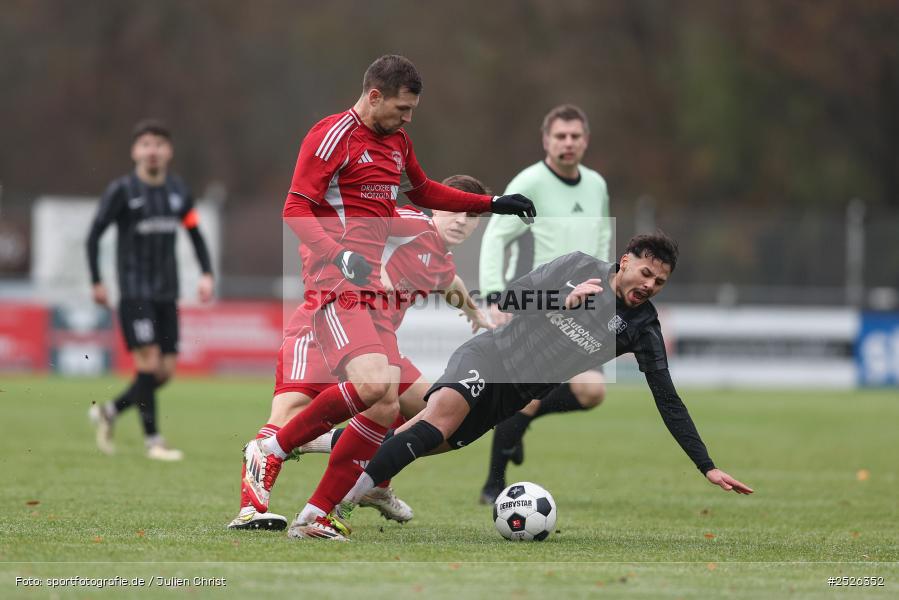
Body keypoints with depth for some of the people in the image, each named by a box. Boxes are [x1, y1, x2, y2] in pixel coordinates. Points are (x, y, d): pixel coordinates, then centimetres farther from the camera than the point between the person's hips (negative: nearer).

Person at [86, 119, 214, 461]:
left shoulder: (178, 191, 8)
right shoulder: (122, 191, -6)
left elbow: (195, 234, 16)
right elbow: (94, 235, -3)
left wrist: (206, 274, 2)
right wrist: (96, 282, -7)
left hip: (167, 292, 5)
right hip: (134, 289, -5)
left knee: (166, 370, 3)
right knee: (148, 361, -13)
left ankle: (109, 412, 22)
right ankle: (152, 440, -5)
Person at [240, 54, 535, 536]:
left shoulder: (397, 142, 20)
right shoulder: (332, 136, -7)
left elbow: (423, 192, 38)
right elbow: (296, 211, -14)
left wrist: (493, 203, 33)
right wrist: (340, 255, -29)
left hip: (369, 292, 9)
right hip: (334, 285, -9)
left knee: (385, 408, -2)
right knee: (373, 384, -29)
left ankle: (315, 515, 3)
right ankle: (270, 450, -12)